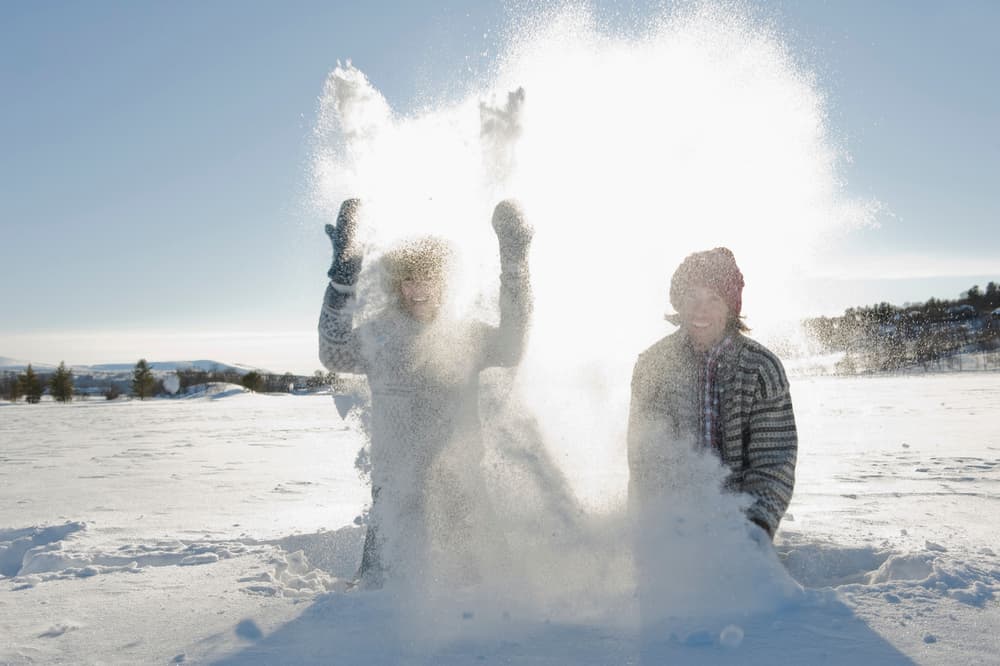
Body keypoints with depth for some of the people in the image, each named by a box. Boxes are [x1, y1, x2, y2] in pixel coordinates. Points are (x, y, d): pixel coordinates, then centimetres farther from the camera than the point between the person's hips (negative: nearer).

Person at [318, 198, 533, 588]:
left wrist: (514, 263, -12)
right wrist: (344, 274, -22)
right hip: (397, 487, -2)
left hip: (460, 486, 2)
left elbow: (511, 348, -7)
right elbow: (334, 354, -13)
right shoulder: (379, 335, 3)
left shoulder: (465, 336, 8)